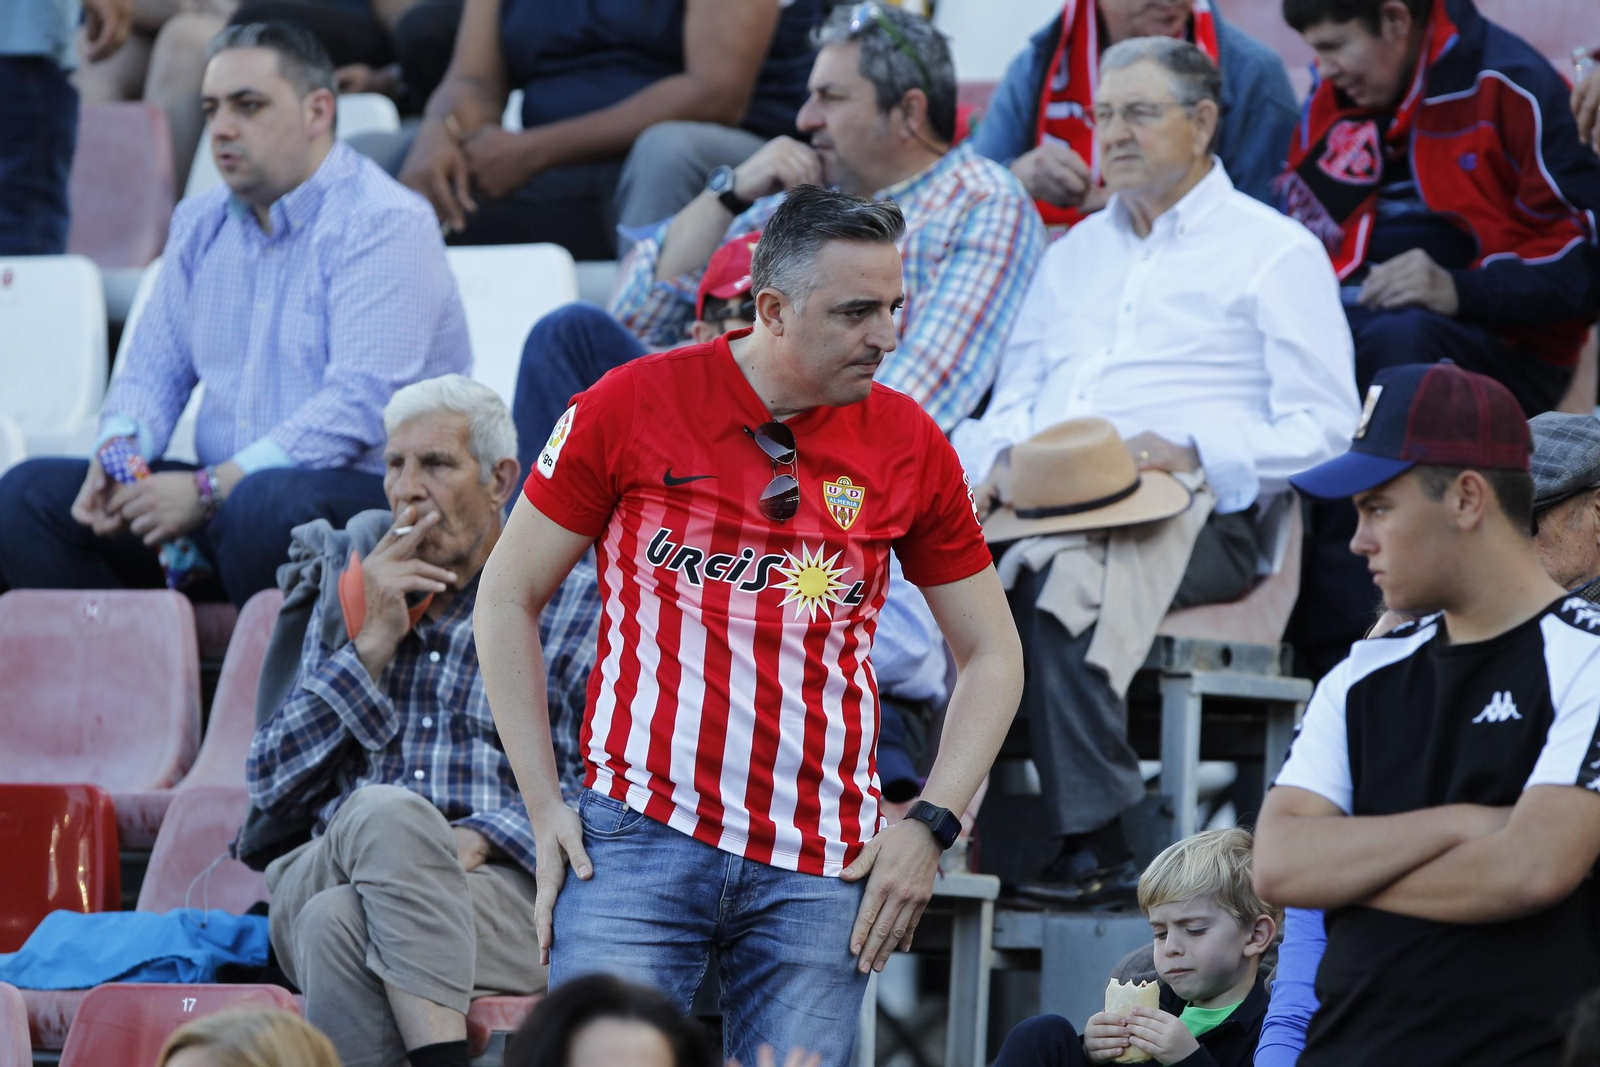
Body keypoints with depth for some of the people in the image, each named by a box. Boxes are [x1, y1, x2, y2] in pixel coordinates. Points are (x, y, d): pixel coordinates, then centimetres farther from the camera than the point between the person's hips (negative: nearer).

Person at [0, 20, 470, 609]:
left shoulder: (384, 224, -10)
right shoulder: (200, 225, 16)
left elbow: (360, 404, -20)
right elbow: (154, 369, 18)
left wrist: (208, 489, -24)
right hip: (224, 493, 8)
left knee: (262, 504, -41)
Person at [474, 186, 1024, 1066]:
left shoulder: (909, 445, 5)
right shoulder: (632, 405, -2)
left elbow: (990, 656, 14)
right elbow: (509, 597, 6)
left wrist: (930, 826, 1)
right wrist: (544, 806, 1)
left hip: (819, 871, 2)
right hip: (642, 832, -2)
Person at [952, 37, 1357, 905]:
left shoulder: (1274, 252, 9)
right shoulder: (1077, 251, 29)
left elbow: (1323, 431, 0)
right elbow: (1013, 398, 28)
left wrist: (1191, 453, -13)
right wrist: (1003, 456, 4)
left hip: (1193, 509, -5)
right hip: (1043, 502, 5)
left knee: (1058, 577, -38)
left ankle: (1093, 846, -33)